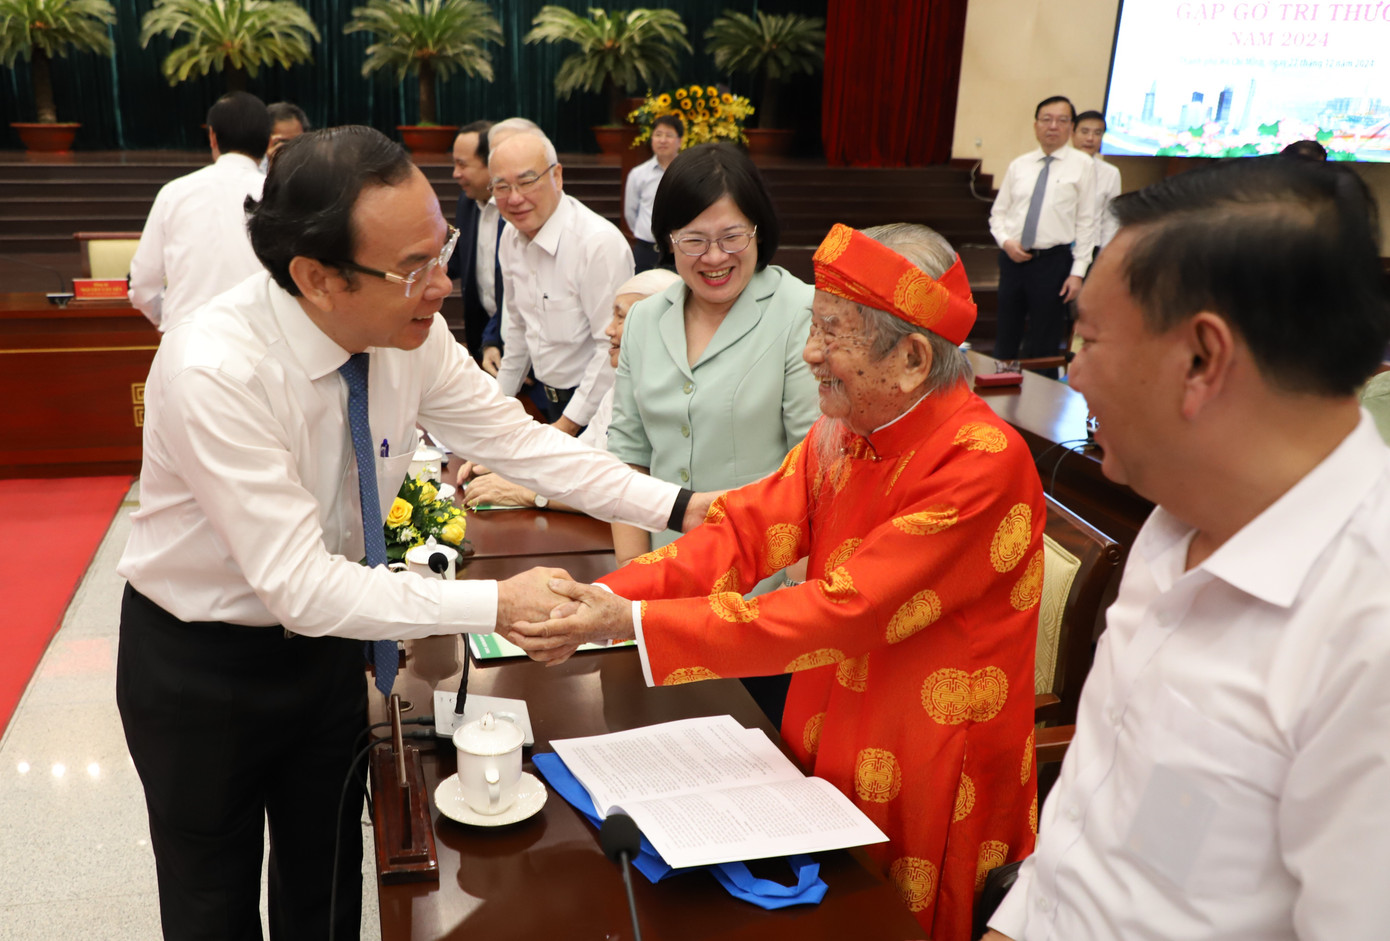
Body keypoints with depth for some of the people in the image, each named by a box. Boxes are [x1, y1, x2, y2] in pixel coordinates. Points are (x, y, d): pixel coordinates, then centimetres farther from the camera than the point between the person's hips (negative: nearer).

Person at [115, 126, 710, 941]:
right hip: (198, 667, -5)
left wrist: (680, 507, -15)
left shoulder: (410, 332, -17)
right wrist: (497, 605, -34)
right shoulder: (213, 371, -34)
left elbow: (516, 438, -8)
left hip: (323, 637, 5)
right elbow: (300, 586, -33)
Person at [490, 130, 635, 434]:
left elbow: (615, 347, -23)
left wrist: (569, 422, -19)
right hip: (550, 397, 7)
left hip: (595, 408, -7)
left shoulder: (601, 243, -22)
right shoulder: (511, 238, 3)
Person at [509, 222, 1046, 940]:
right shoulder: (843, 432, -2)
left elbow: (841, 613, -30)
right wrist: (607, 598, -22)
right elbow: (746, 531, -7)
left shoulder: (982, 463, -27)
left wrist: (634, 623, -31)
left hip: (931, 785, -6)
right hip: (828, 756, 6)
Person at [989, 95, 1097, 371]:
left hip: (1053, 262, -3)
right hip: (1013, 258, 4)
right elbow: (998, 212, 14)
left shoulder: (1082, 165, 0)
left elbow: (1086, 221, -3)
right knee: (1005, 342, 10)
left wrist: (1078, 271, -9)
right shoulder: (1018, 166, 11)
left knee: (1043, 346, 3)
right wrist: (1005, 241, -7)